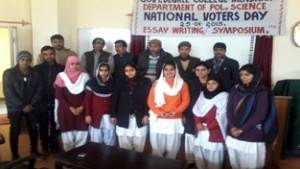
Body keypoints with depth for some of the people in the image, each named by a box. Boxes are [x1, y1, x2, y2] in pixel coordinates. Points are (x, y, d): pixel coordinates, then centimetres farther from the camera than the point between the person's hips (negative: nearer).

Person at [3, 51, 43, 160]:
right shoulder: (8, 73, -6)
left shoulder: (34, 74, 2)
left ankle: (34, 150, 25)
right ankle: (15, 155, 17)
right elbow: (8, 92, -12)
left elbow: (39, 90, 1)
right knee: (15, 131, 2)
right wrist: (22, 106, -16)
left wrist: (32, 104, -12)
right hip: (15, 107, -2)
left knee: (33, 129, 8)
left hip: (31, 106, 3)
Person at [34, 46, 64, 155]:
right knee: (43, 126, 11)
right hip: (42, 102, 0)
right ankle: (45, 146, 27)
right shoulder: (37, 69, -1)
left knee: (55, 125, 10)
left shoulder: (61, 68, -2)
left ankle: (54, 145, 26)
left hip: (56, 102, 0)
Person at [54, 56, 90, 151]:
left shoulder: (85, 76, 3)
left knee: (81, 134, 0)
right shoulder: (61, 76, -2)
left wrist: (81, 107, -9)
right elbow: (58, 95, -5)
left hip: (81, 110, 1)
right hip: (66, 110, -1)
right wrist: (71, 108, -11)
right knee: (68, 135, 4)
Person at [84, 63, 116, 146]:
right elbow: (87, 100, -3)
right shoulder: (91, 83, -6)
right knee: (96, 140, 9)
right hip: (96, 115, -2)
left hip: (109, 115, 2)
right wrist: (87, 115, -6)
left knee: (110, 140, 9)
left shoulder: (113, 83, 0)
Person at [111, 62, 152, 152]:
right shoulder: (120, 82, 3)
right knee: (124, 146, 10)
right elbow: (115, 99, 5)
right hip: (123, 119, 2)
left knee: (139, 146, 9)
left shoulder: (145, 81, -3)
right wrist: (113, 115, 4)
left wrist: (147, 114, -8)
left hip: (140, 118, -1)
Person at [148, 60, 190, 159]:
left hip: (175, 120, 0)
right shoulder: (157, 83, 4)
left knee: (172, 148, 6)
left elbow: (186, 101, 0)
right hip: (158, 120, 0)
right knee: (157, 147, 8)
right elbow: (150, 100, 0)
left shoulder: (182, 84, 4)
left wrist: (176, 111, -15)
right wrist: (159, 112, -14)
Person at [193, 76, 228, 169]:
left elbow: (221, 116, -10)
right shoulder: (202, 94, 13)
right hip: (201, 131, 5)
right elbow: (196, 110, 7)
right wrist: (198, 123, -9)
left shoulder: (224, 96, -3)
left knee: (213, 157, -2)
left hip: (215, 132, -5)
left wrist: (207, 127, -12)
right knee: (200, 155, 12)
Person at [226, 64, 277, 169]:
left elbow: (260, 115, -13)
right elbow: (229, 109, 3)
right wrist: (232, 127, -12)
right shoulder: (235, 90, 6)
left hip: (253, 136, -4)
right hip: (233, 135, 4)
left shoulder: (262, 92, -7)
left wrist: (241, 129, -14)